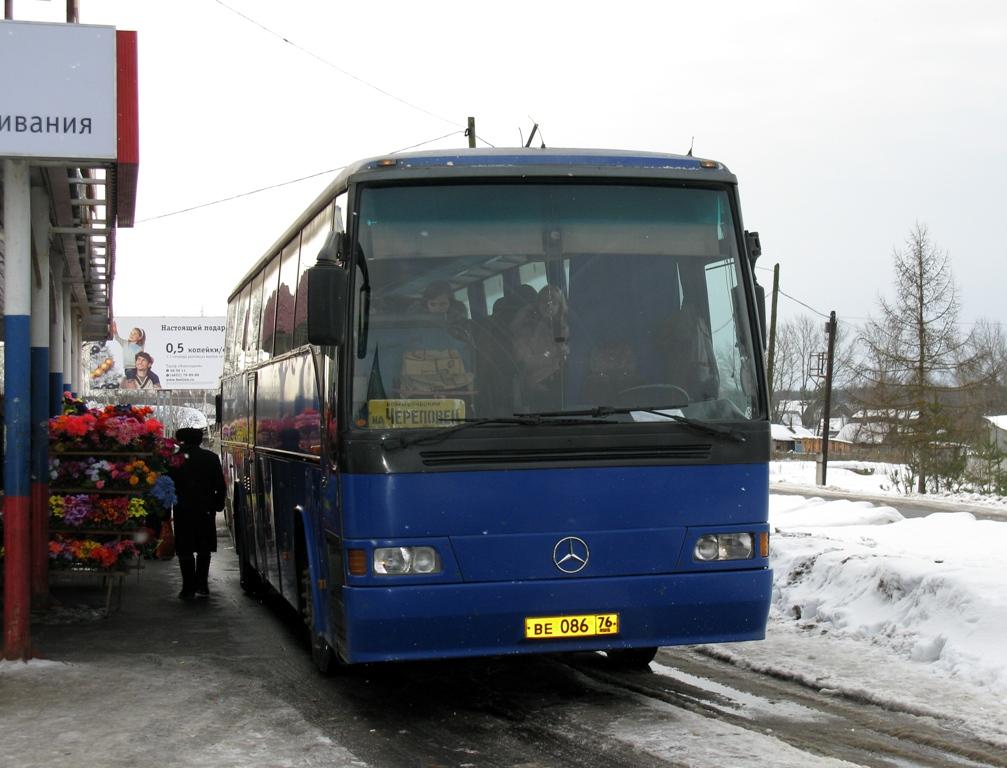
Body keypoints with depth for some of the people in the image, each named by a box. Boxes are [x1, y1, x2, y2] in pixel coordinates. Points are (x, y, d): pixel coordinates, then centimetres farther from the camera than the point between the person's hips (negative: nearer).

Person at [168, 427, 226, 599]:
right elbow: (220, 486, 3)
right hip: (206, 511, 2)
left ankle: (189, 588, 1)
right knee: (204, 550, 14)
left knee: (185, 551, 4)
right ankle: (202, 586, 13)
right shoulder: (211, 458, 1)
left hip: (183, 510, -2)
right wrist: (218, 505, 13)